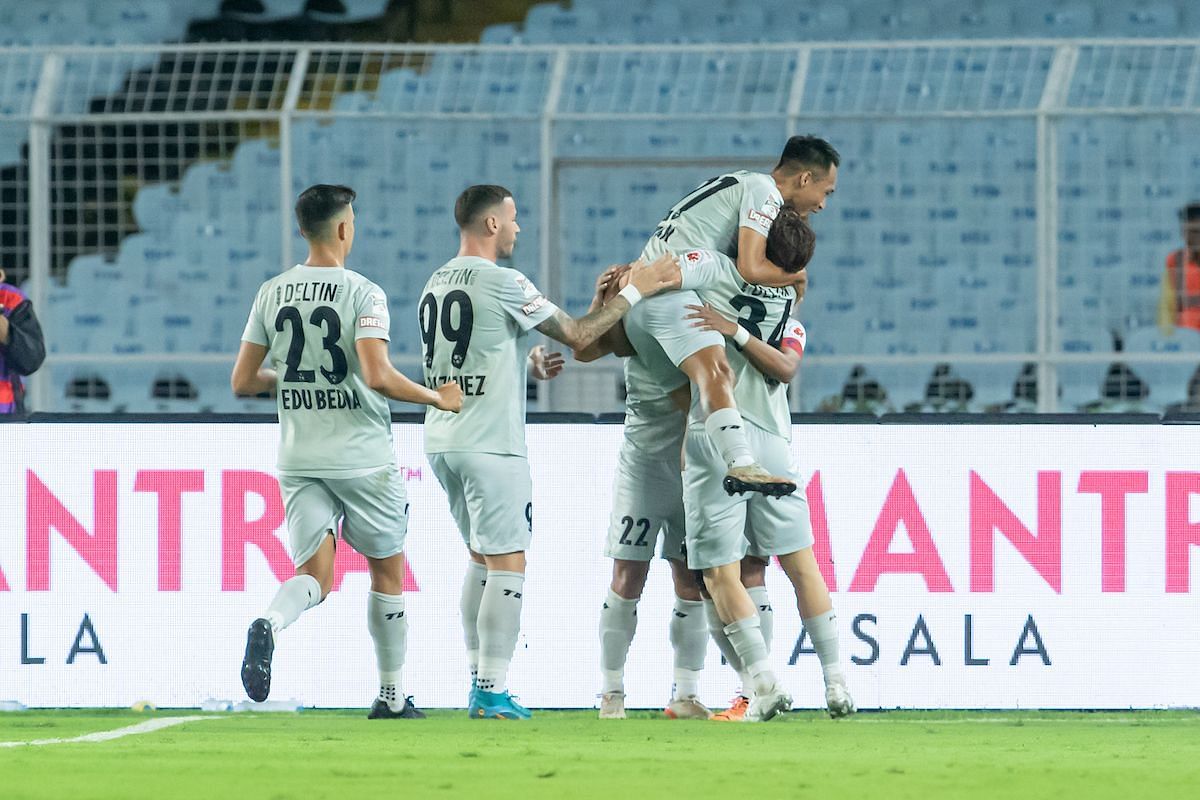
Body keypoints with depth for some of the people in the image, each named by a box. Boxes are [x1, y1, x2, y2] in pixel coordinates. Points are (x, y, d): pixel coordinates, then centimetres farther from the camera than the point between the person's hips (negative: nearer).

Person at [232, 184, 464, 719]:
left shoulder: (272, 293, 4)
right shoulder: (362, 293, -11)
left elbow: (241, 382, 6)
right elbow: (377, 375, -23)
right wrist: (438, 398, -8)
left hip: (299, 460, 4)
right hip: (363, 459, -3)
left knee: (315, 576, 1)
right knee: (388, 572, 15)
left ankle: (269, 624, -33)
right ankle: (392, 697, 21)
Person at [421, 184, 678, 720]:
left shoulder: (435, 285, 13)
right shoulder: (503, 283, -12)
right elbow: (578, 336, -7)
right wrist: (633, 292, 1)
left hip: (441, 443, 8)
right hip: (490, 444, -8)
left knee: (481, 557, 18)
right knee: (507, 565, -4)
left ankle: (479, 682, 17)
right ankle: (493, 693, -8)